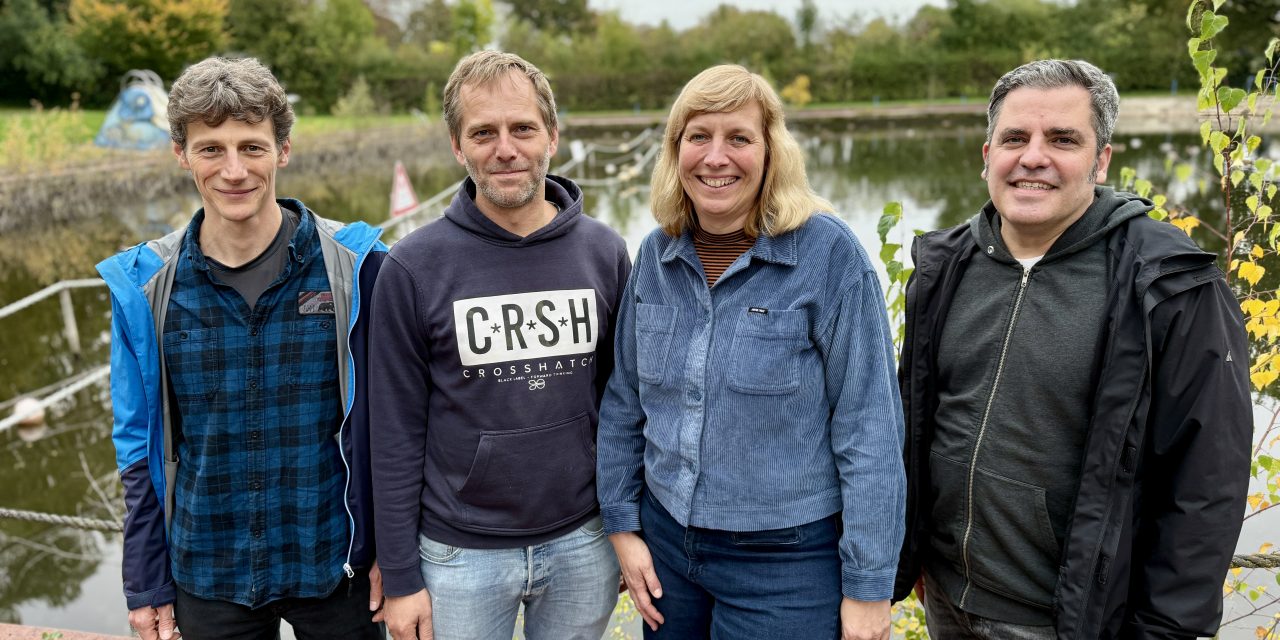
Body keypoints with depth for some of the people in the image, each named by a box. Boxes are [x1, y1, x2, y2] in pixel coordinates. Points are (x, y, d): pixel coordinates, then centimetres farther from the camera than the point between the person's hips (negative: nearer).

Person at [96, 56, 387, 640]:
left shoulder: (352, 267, -10)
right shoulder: (144, 285, -5)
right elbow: (139, 449, 2)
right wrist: (147, 586, 3)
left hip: (335, 567, -1)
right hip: (206, 579, 2)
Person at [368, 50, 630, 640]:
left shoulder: (604, 252, -3)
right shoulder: (414, 267, -10)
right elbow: (396, 431, -7)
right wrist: (400, 576, -5)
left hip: (582, 545, 2)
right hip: (460, 555, -2)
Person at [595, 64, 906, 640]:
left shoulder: (828, 252, -15)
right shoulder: (658, 254, -1)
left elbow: (869, 429, -14)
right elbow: (624, 402, 7)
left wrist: (869, 587, -12)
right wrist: (621, 523, 5)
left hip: (786, 561, -4)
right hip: (665, 540, 5)